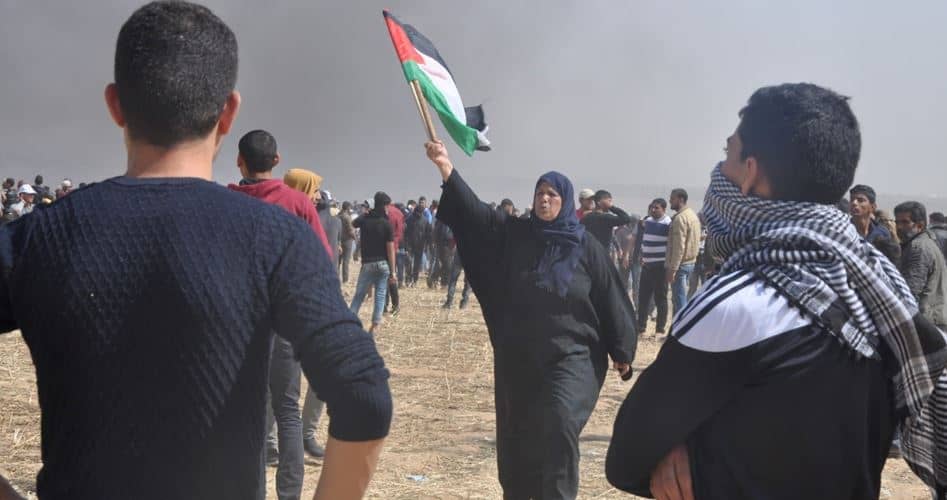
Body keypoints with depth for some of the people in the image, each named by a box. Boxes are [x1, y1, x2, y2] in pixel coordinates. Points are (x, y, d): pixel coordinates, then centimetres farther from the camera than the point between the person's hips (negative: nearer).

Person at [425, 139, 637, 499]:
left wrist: (622, 353, 1)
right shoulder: (513, 234, 4)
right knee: (515, 434, 11)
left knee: (558, 423, -22)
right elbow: (474, 210, -7)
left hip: (570, 357, -3)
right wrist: (446, 167, -20)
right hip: (518, 357, 3)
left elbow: (610, 299, 0)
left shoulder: (585, 247, -2)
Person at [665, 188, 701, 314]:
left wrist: (672, 269, -21)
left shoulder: (680, 218, -17)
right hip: (691, 262, 10)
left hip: (680, 264, -10)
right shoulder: (693, 214, 14)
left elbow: (679, 247, -22)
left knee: (679, 300, -6)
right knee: (681, 298, 16)